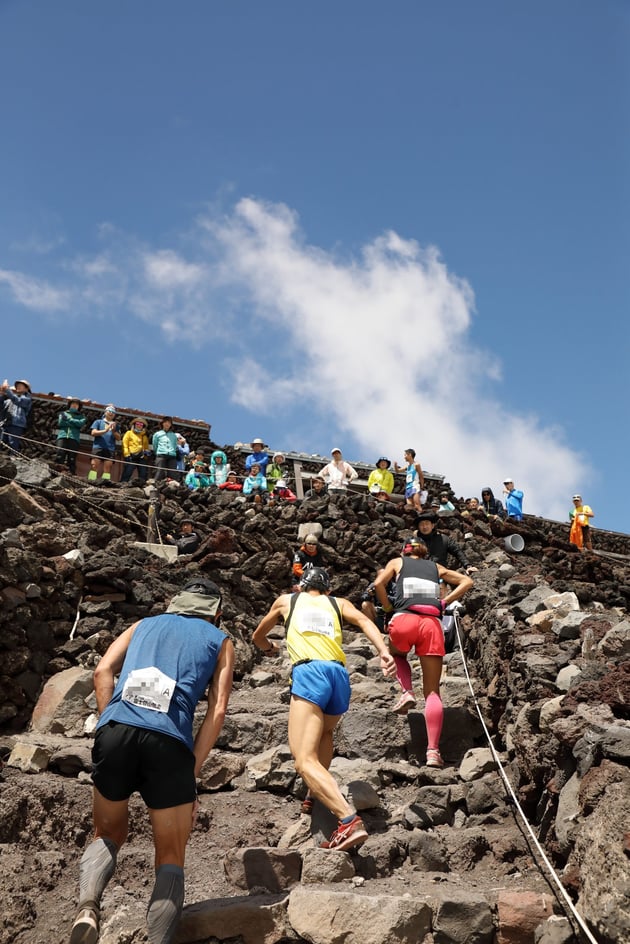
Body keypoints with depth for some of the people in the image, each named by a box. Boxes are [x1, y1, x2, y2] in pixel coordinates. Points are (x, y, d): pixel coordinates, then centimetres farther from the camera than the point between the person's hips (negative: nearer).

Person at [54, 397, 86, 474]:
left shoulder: (81, 416, 23)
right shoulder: (63, 413, 24)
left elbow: (81, 423, 0)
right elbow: (60, 422, 4)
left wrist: (69, 419, 2)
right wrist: (75, 423, 1)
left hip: (74, 438, 0)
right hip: (62, 437, 0)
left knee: (72, 459, -9)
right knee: (59, 457, -16)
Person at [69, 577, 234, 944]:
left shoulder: (145, 624, 28)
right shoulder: (220, 641, 22)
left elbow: (103, 671, 11)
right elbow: (217, 711, 9)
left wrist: (113, 725, 7)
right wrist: (192, 770, 7)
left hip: (116, 731, 2)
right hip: (169, 740, -2)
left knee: (108, 835, 23)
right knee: (171, 859, 11)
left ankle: (87, 907, -3)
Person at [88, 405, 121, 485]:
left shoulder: (115, 425, 26)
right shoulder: (98, 422, 19)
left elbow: (118, 438, 15)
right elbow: (93, 433, 3)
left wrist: (113, 431, -3)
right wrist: (105, 430, -7)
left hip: (110, 449, 2)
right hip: (98, 447, -2)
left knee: (108, 466, -12)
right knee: (94, 465, -16)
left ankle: (106, 480, -22)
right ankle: (91, 480, -24)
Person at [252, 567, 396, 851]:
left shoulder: (287, 600, 28)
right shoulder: (338, 603, 28)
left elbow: (258, 637, 40)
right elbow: (363, 620, 7)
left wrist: (270, 648, 62)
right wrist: (383, 652, -8)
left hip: (308, 672, -4)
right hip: (340, 674, 4)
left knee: (305, 760, -15)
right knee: (324, 732, 35)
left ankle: (350, 820, -32)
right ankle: (317, 794, 21)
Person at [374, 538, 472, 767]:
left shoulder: (398, 562, 21)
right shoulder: (436, 567, 28)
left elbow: (378, 584, 4)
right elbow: (467, 581, 22)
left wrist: (388, 608, 16)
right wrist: (444, 602, 19)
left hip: (404, 620, -1)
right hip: (431, 623, 1)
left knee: (397, 654, 35)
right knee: (432, 692, 2)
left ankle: (407, 692, 6)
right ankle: (433, 751, -10)